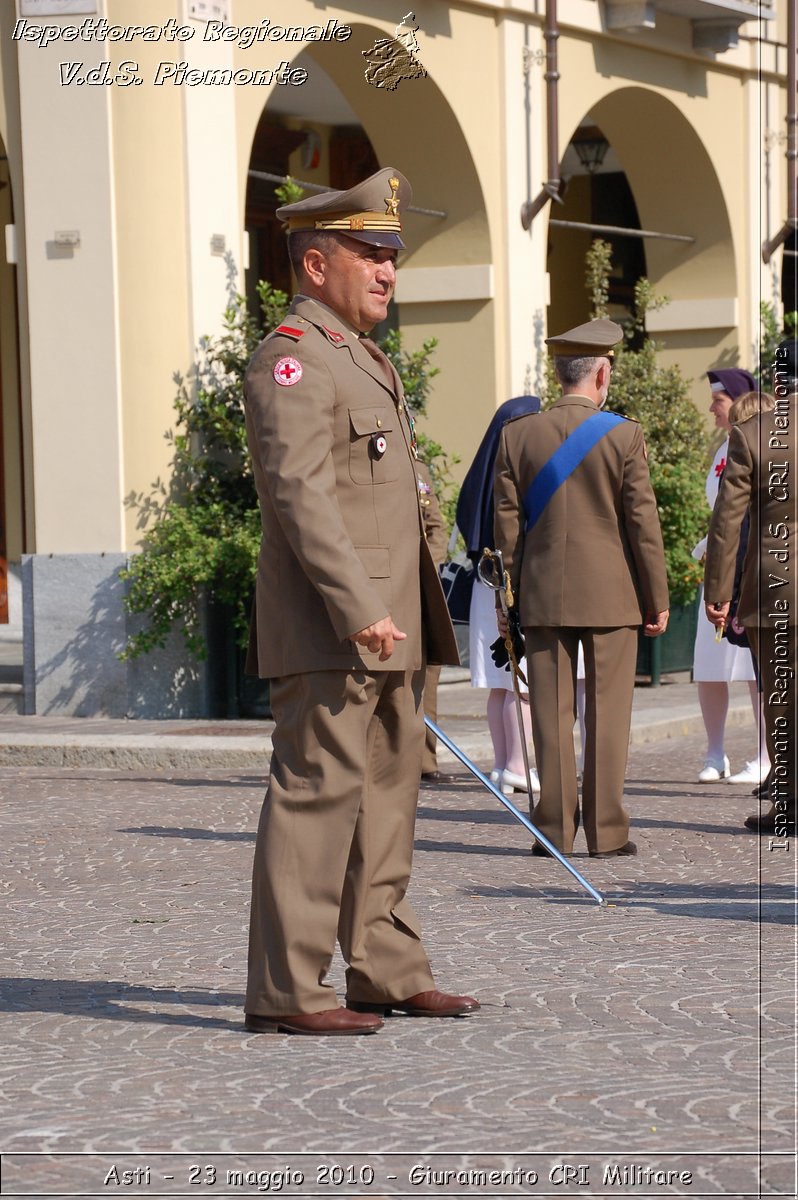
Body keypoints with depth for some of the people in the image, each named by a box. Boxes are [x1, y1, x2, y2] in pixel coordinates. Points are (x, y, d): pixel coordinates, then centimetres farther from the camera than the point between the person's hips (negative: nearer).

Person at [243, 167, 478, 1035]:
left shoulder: (356, 359, 21)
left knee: (387, 793, 12)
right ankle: (284, 992, -7)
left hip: (379, 625, 10)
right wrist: (360, 611, -28)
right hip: (326, 634, -10)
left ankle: (388, 973, 19)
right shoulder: (293, 359, -12)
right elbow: (300, 494, -22)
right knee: (316, 794, -9)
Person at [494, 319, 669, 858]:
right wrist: (657, 599, 2)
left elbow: (507, 524, 3)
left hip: (544, 594, 2)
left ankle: (556, 829, 6)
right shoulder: (624, 436, -7)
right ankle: (606, 831, 4)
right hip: (611, 593, -2)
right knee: (607, 713, 3)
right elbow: (643, 523, -5)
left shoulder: (517, 435, 1)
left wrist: (513, 594, 11)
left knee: (552, 713, 5)